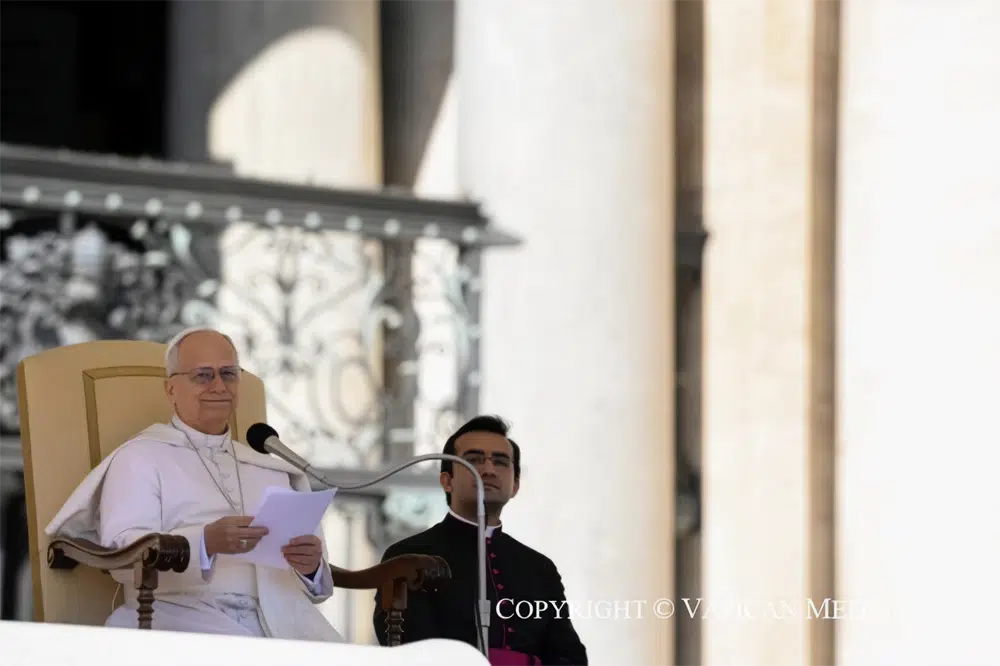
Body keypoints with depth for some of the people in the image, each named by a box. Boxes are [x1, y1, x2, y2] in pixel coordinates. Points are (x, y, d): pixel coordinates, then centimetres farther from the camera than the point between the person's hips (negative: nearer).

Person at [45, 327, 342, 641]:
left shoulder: (272, 470, 24)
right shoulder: (140, 458, 9)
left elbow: (309, 576, 18)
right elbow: (120, 553, -8)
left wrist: (310, 565, -7)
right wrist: (206, 542, -25)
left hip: (280, 613, 4)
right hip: (184, 613, -4)